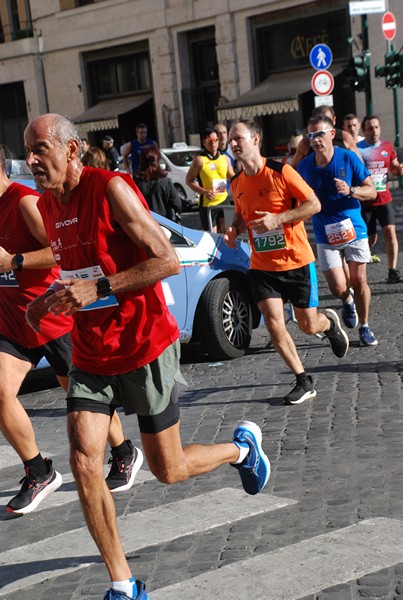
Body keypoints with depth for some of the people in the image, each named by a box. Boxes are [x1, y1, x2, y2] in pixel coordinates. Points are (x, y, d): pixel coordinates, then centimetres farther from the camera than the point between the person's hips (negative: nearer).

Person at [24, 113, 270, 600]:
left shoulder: (110, 189, -18)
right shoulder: (46, 204, 6)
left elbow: (168, 261, -21)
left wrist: (98, 288, -27)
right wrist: (50, 301, 3)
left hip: (145, 347, -6)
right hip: (90, 354, 6)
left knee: (168, 471, 6)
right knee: (84, 462, -10)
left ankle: (242, 445, 39)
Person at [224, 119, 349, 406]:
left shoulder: (281, 172, -13)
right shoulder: (237, 183, 4)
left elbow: (314, 204, -13)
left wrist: (278, 218, -23)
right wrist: (234, 229, -1)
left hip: (297, 261, -4)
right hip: (262, 265, 4)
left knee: (308, 326, 3)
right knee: (273, 322, -11)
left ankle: (330, 322, 42)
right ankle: (304, 382, 3)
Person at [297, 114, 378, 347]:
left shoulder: (349, 158, -8)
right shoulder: (304, 166, -2)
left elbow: (371, 191, -5)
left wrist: (350, 190, -23)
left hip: (354, 229, -1)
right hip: (326, 236, 1)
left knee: (359, 281, 1)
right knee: (338, 287, -7)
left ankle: (365, 328, 21)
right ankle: (348, 301, 31)